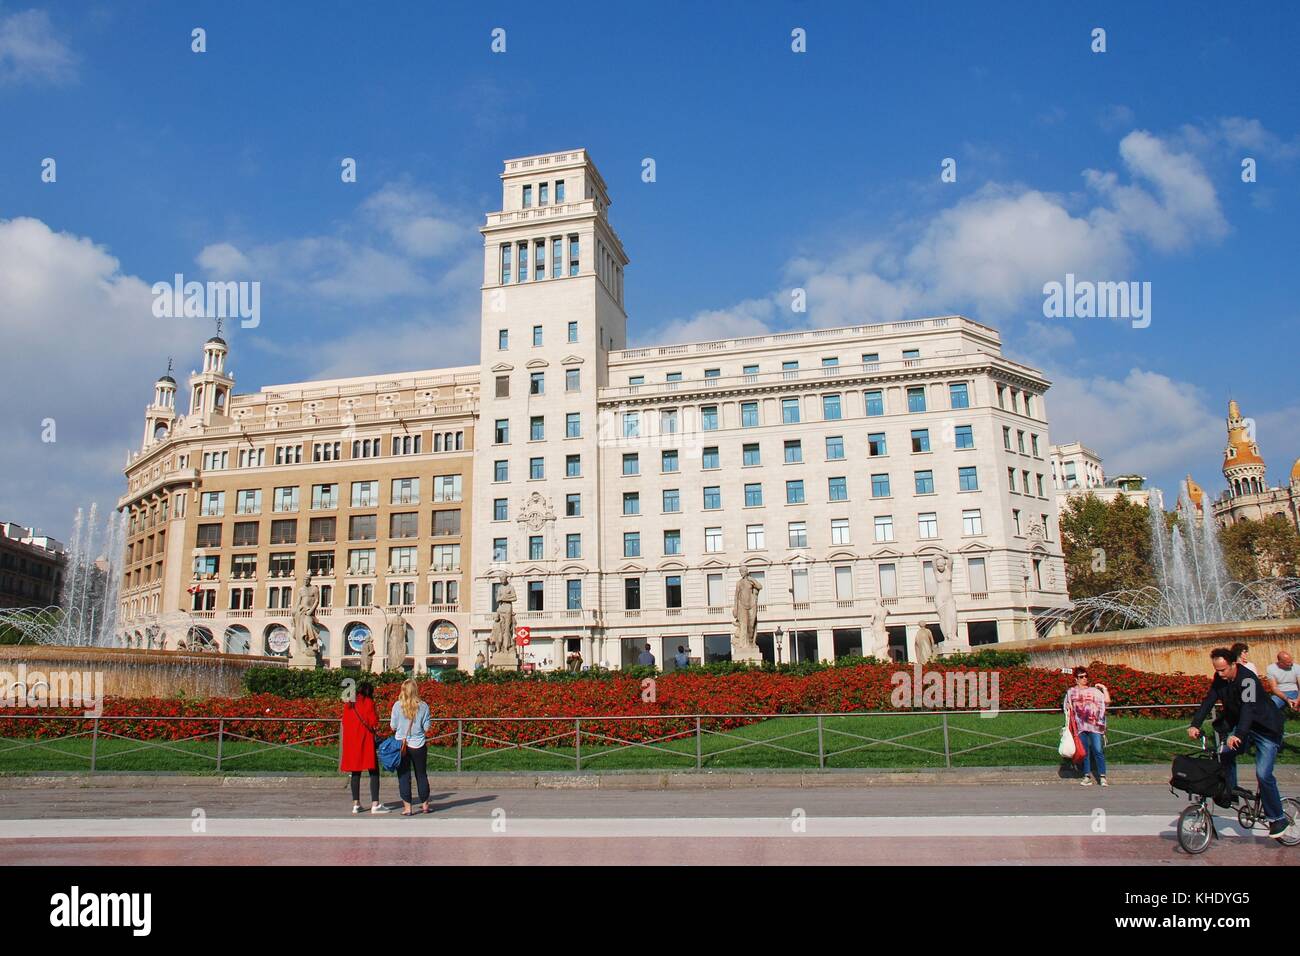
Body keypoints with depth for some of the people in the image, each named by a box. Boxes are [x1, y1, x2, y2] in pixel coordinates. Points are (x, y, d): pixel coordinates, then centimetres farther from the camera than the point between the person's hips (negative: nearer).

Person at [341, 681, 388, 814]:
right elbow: (373, 722, -9)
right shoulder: (368, 702, -5)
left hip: (351, 743, 6)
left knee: (355, 773, 13)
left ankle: (356, 804, 13)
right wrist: (376, 730, 9)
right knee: (374, 772, -2)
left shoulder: (348, 705, 11)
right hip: (366, 741, -6)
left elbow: (344, 723, 13)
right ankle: (375, 804, -7)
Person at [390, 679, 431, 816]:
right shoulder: (423, 706, -5)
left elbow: (393, 727, -4)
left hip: (401, 744, -1)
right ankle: (424, 805, 25)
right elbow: (426, 728, -2)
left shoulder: (397, 705, -8)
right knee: (422, 775, 15)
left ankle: (407, 808, 5)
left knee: (404, 777, 6)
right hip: (419, 745, 1)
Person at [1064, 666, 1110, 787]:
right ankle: (1087, 776, 9)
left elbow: (1107, 700, -3)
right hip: (1080, 725, 1)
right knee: (1084, 751, 4)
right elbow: (1068, 709, 12)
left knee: (1098, 750, -7)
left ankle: (1102, 777, -4)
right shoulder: (1071, 692, 11)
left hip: (1094, 725, -1)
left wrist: (1104, 688, -1)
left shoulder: (1094, 691, 9)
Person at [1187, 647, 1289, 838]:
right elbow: (1208, 701, -12)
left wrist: (1238, 735, -50)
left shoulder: (1247, 679, -27)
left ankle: (1277, 818, 3)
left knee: (1263, 774, -12)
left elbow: (1248, 708, -38)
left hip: (1266, 729, -7)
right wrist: (1195, 725, -25)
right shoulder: (1219, 678, -7)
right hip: (1240, 726, 7)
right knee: (1225, 753, -16)